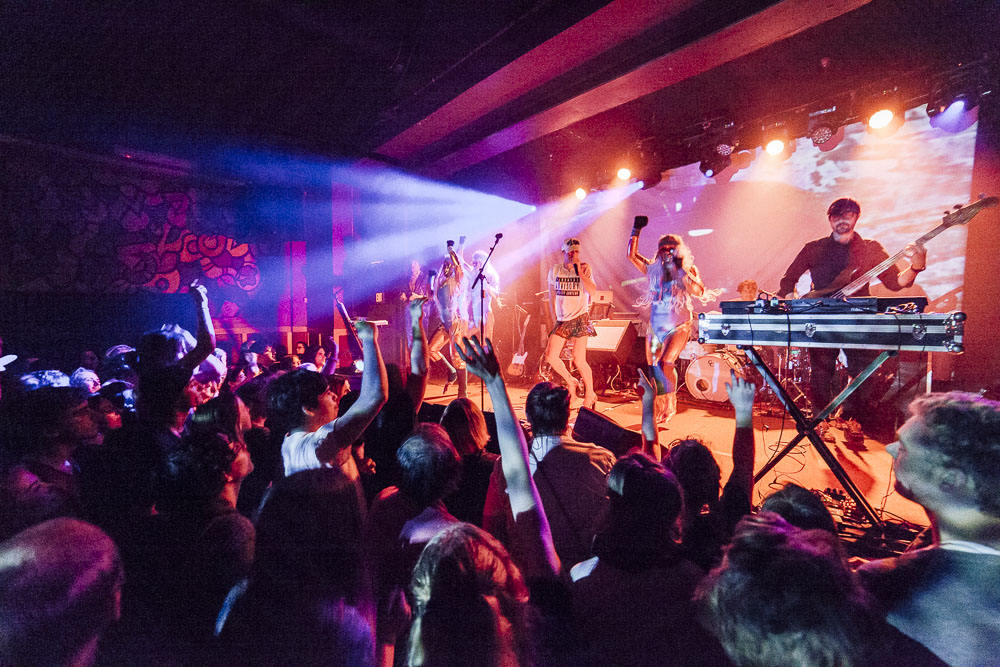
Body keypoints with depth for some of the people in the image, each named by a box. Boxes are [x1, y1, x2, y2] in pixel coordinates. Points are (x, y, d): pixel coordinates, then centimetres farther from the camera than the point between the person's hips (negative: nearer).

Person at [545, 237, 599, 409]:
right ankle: (570, 382, 22)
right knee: (550, 357, -3)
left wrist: (579, 272, -20)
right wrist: (554, 320, 11)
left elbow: (593, 291, -16)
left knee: (579, 360, -6)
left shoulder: (585, 268, -3)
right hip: (562, 320, 4)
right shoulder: (555, 270, 6)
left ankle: (590, 394, 13)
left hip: (580, 318, -4)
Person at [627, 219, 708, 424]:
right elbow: (632, 255, 8)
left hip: (679, 326, -4)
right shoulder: (654, 269, 7)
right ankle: (658, 408, 22)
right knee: (653, 368, 6)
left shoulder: (689, 270, -2)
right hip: (656, 326, 5)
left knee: (665, 364, -19)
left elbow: (699, 291, -18)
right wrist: (636, 230, 2)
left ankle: (670, 407, -1)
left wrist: (682, 270, -22)